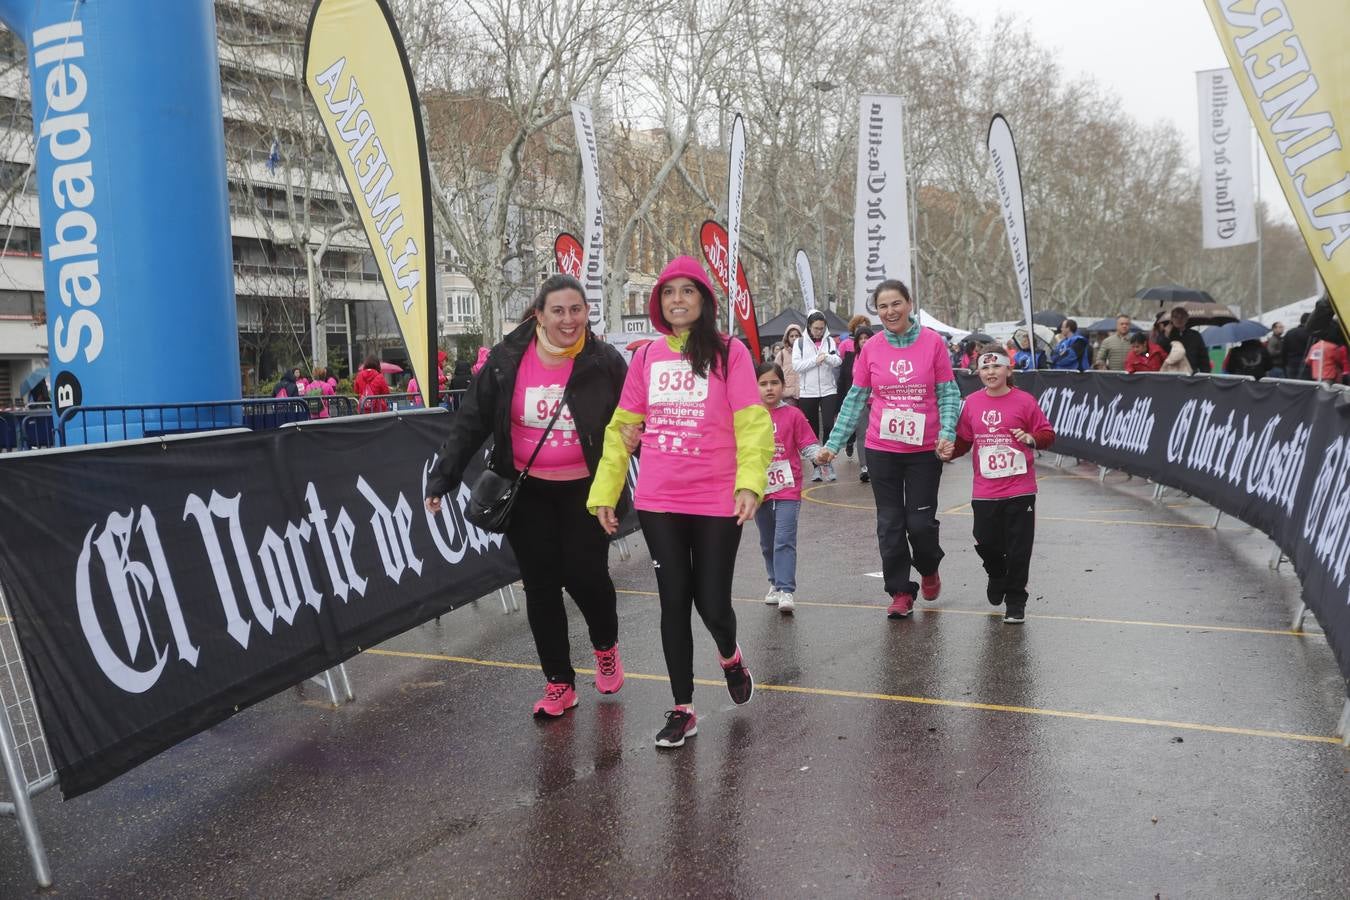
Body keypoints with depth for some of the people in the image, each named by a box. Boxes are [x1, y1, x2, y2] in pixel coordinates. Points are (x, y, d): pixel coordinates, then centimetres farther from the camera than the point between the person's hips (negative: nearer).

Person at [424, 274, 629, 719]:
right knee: (540, 584, 5)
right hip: (527, 491, 2)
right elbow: (470, 423, -3)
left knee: (584, 574, -4)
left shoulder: (604, 361, -8)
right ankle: (559, 682, 20)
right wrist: (441, 479, -7)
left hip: (584, 490, -1)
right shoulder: (507, 360, -6)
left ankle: (606, 645, 30)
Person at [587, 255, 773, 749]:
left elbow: (753, 424, -10)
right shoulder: (647, 356, 6)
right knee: (674, 601, 7)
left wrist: (750, 482, -23)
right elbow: (622, 427, 9)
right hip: (658, 502, 3)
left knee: (711, 602, 2)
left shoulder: (729, 352, -4)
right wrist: (604, 492, 7)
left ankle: (729, 655, 39)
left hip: (717, 502, -3)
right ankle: (682, 710, 21)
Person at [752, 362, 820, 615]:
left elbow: (807, 446, -3)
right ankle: (775, 583, 30)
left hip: (787, 490, -4)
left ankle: (786, 591, -12)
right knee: (767, 543, 15)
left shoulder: (793, 415, -4)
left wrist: (819, 455, -22)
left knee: (784, 541, -12)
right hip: (760, 489, 4)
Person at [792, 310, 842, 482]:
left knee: (828, 425, -11)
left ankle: (827, 462, 0)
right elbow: (796, 365, -7)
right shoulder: (800, 343, 4)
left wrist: (827, 357, -22)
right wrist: (816, 360, -12)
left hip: (828, 390, 0)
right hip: (807, 393, 0)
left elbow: (838, 361, -4)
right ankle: (817, 465, 14)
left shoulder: (829, 340, 7)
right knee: (812, 430, 5)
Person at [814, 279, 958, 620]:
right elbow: (855, 399, 4)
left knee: (920, 522, 1)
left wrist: (946, 432, -17)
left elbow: (949, 393, -2)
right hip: (882, 450, 2)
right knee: (890, 524, 6)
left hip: (924, 450, -2)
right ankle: (900, 592, 20)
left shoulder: (933, 342, -5)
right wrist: (833, 444, 1)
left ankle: (929, 569, 34)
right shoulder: (871, 348, 0)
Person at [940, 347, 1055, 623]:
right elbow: (964, 439, 12)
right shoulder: (972, 403, 4)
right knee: (986, 544, 9)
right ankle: (997, 577, 41)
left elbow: (1048, 434, -1)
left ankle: (1015, 601, 17)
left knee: (1018, 548, 1)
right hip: (984, 491, 3)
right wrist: (951, 451, -8)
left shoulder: (1024, 401, -5)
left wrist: (1032, 438, -21)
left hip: (1019, 489, -3)